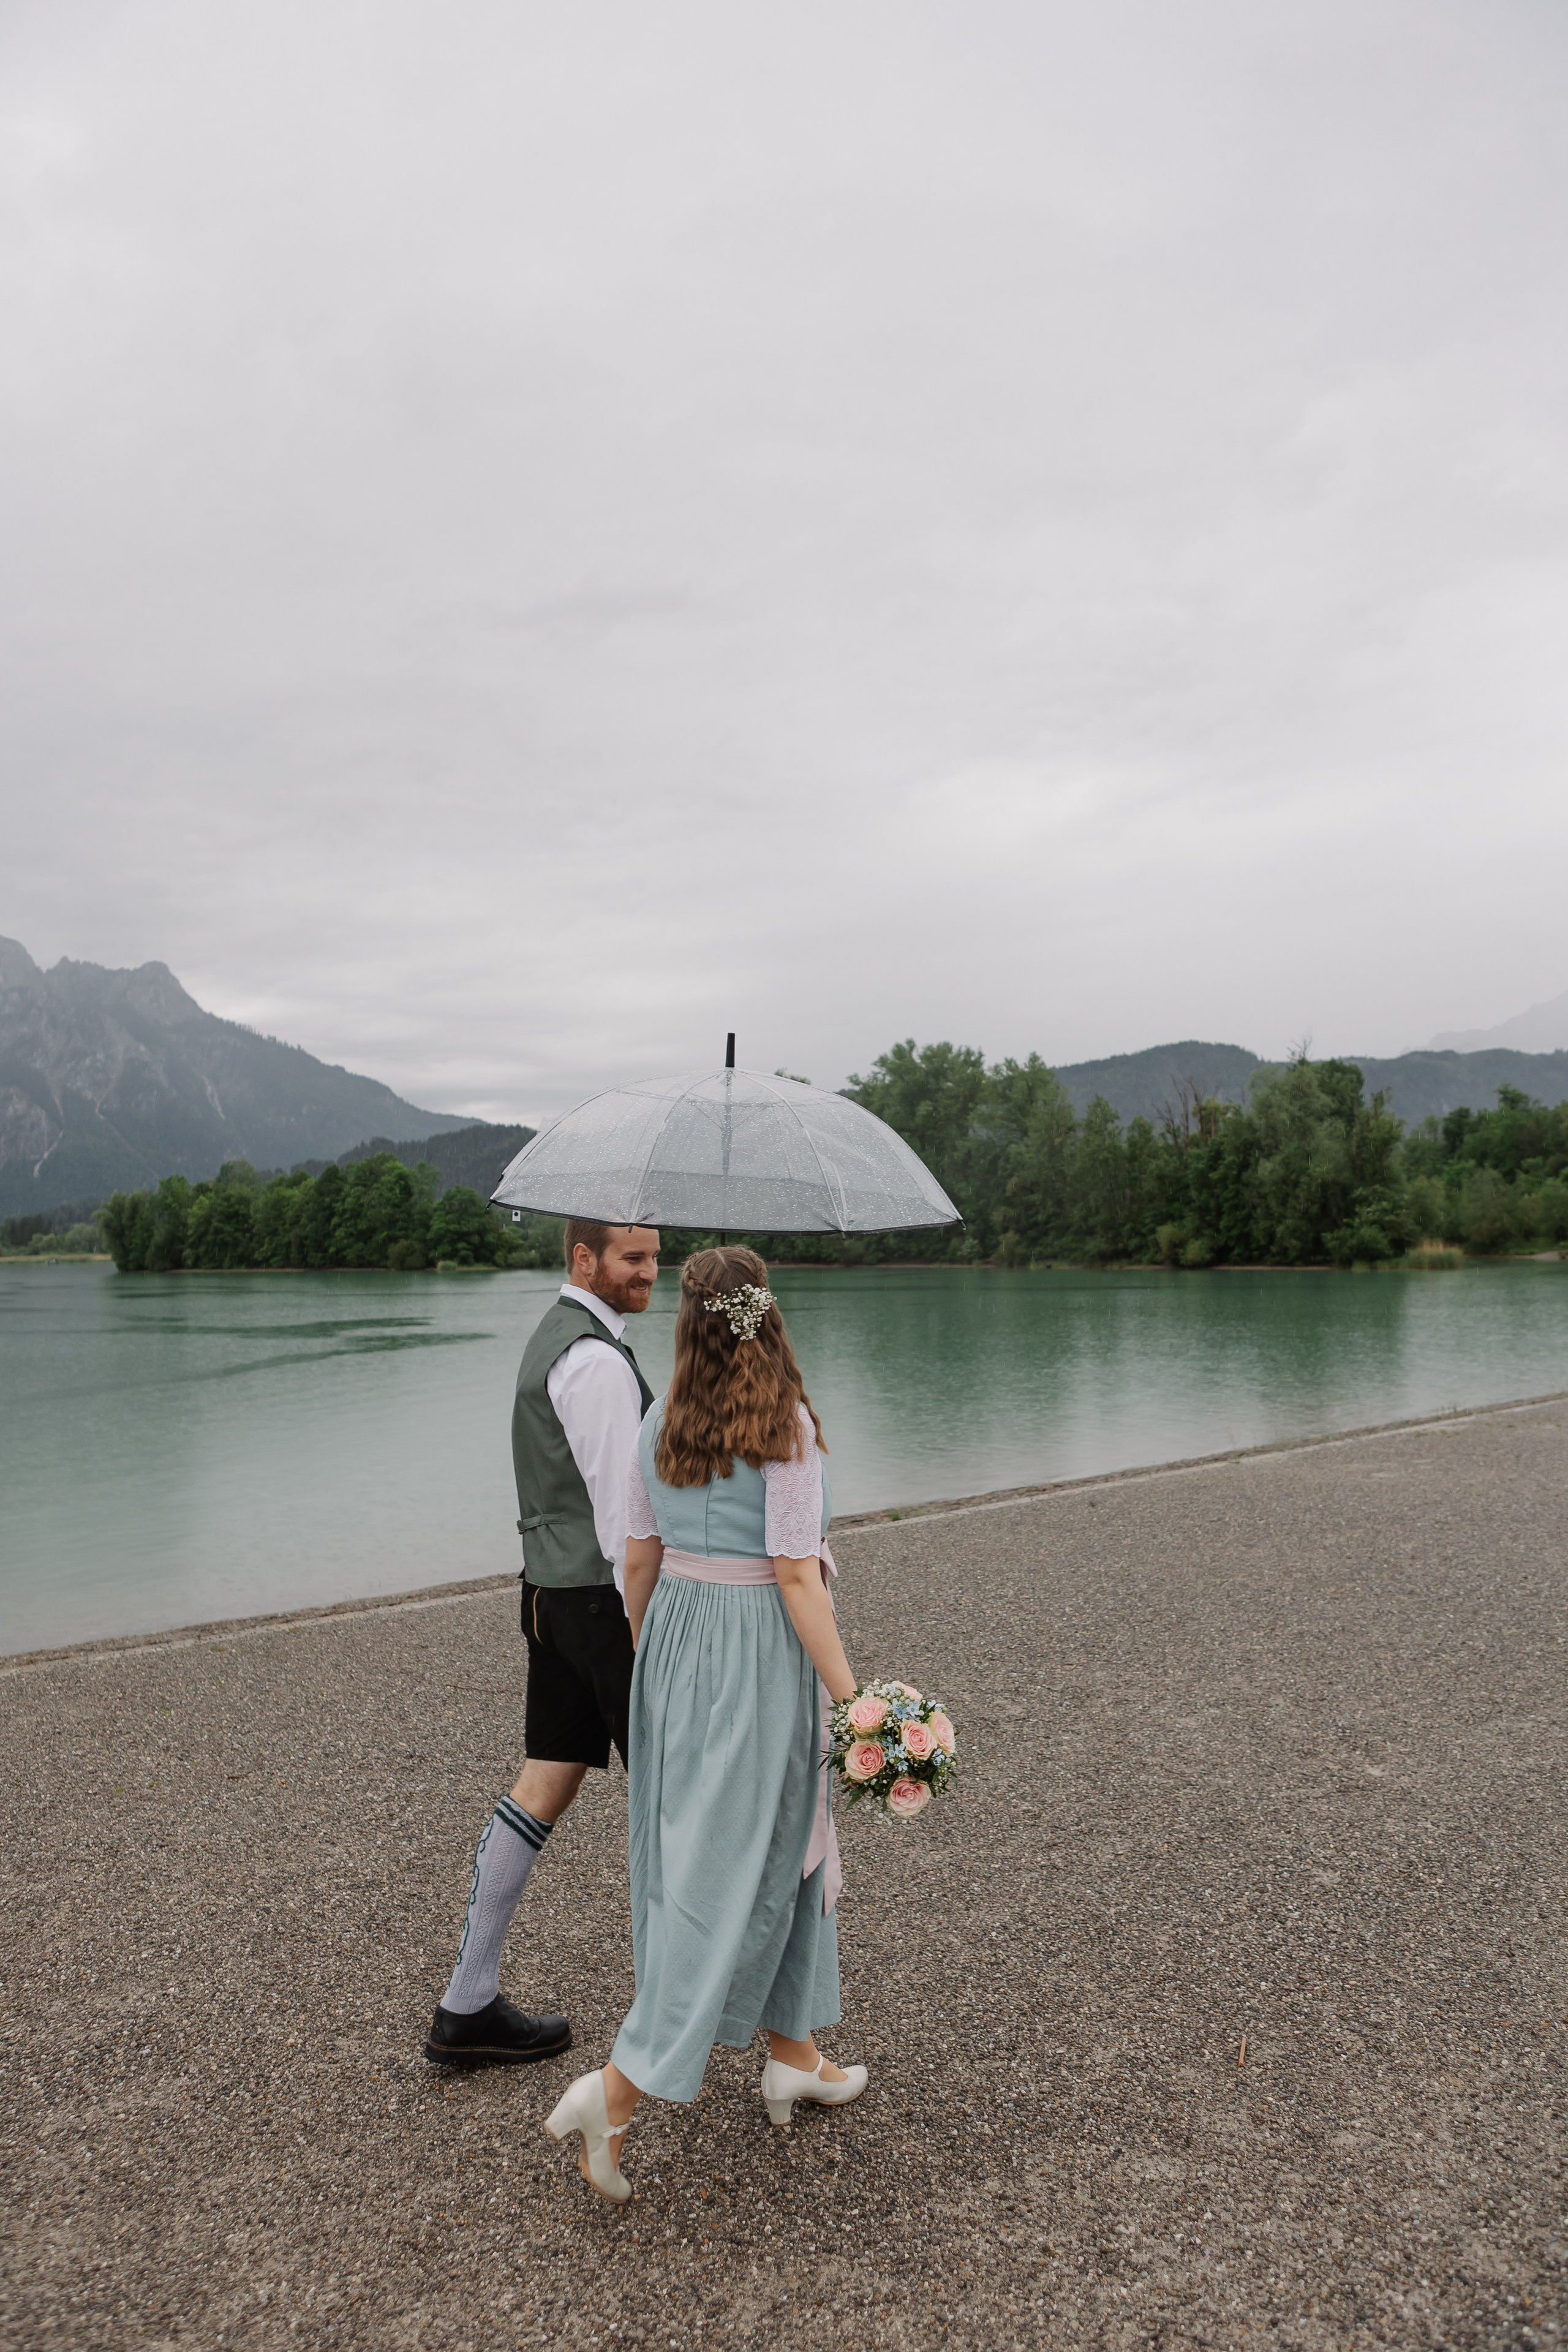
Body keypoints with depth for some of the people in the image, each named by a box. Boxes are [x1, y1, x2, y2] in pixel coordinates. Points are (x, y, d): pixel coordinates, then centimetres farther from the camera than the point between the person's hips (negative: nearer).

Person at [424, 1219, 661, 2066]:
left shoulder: (553, 1337, 13)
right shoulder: (597, 1361, -20)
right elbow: (619, 1507, -23)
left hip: (551, 1590, 9)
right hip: (606, 1599, -9)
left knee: (544, 1787, 10)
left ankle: (468, 2006, 15)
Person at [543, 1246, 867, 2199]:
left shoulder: (661, 1425, 1)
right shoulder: (784, 1428, -17)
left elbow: (641, 1559, 7)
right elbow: (796, 1579, -18)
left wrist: (644, 1655, 22)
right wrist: (850, 1695, -13)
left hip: (678, 1640, 7)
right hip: (760, 1656, -7)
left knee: (781, 1849, 20)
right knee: (733, 1869, 3)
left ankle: (793, 2055, 33)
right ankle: (619, 2086, 2)